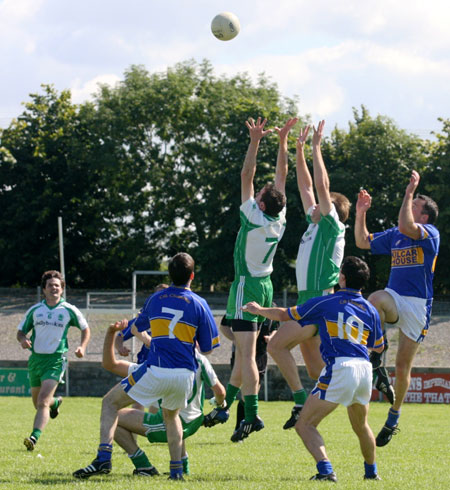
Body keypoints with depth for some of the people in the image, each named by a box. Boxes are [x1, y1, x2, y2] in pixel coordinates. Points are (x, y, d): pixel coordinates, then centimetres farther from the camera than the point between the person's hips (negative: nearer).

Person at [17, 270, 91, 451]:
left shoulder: (69, 310, 0)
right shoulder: (34, 310, 5)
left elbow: (85, 329, 13)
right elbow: (21, 331, 12)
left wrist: (82, 347, -4)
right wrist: (23, 340, -11)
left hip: (56, 360, -4)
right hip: (36, 359, 4)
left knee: (43, 401, -19)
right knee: (38, 403, 15)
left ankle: (34, 437, -28)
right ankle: (55, 402, 49)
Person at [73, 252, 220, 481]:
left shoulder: (155, 299, 9)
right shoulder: (199, 304, 3)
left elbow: (137, 327, 26)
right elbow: (207, 348, 6)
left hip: (155, 371, -2)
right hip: (185, 374, 2)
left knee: (110, 402, 12)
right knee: (171, 414, 31)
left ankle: (103, 458, -6)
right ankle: (176, 469, 21)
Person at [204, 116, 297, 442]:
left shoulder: (254, 218, -17)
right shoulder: (280, 219, 0)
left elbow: (246, 176, -16)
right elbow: (282, 173, 7)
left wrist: (255, 141, -15)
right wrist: (283, 140, 8)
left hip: (247, 286, -8)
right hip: (266, 286, 8)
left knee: (247, 353, -13)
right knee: (244, 351, 15)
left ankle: (252, 414, -21)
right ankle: (225, 406, 24)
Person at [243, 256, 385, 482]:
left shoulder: (325, 303, 3)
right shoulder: (370, 310, 13)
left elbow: (284, 315, 14)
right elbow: (378, 346, 25)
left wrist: (259, 310, 32)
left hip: (339, 368, -5)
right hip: (364, 369, 5)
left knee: (305, 424, 0)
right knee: (361, 426, 29)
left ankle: (325, 469, -18)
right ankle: (371, 471, 39)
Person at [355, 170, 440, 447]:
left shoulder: (430, 234, -5)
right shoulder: (394, 236, 17)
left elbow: (406, 227, -25)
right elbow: (363, 242, 23)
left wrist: (409, 193, -21)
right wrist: (361, 213, 13)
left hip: (417, 306, -4)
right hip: (394, 298, 4)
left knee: (403, 366, 2)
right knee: (375, 299, -35)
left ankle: (394, 418, 18)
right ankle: (375, 355, -23)